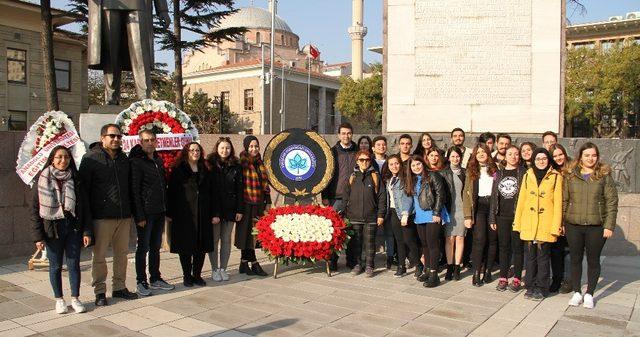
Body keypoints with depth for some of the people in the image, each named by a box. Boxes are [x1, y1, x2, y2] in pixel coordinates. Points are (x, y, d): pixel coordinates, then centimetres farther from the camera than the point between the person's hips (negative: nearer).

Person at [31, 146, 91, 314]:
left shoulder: (76, 180, 3)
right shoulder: (43, 180, -3)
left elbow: (84, 207, 4)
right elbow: (35, 209, -2)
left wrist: (86, 231, -2)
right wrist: (38, 236, -8)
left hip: (74, 227, 1)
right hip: (53, 229, -1)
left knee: (74, 264, 6)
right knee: (56, 266, 10)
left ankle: (75, 298, 19)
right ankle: (59, 299, 24)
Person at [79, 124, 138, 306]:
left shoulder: (124, 158, 12)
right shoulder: (90, 159, -4)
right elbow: (83, 189, -7)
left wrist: (130, 211, 14)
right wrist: (87, 217, -11)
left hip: (124, 216, 5)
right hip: (102, 217, -5)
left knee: (122, 253, 12)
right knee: (99, 255, 3)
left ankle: (119, 287, 24)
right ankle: (100, 291, 16)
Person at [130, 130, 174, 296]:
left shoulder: (158, 160, 13)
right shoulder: (136, 162, -8)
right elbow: (134, 190, -13)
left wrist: (166, 208, 10)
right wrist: (140, 215, -16)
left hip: (160, 212, 7)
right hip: (146, 212, -7)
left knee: (156, 247, 14)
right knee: (143, 247, 2)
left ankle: (155, 279, 24)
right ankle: (141, 282, 12)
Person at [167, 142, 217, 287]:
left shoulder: (205, 171, 12)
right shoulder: (178, 170, 1)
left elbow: (212, 193, 11)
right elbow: (171, 192, -2)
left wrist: (214, 213, 5)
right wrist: (170, 213, -7)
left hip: (203, 215, 3)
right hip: (184, 215, -3)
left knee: (201, 246, 5)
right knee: (185, 246, 2)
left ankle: (197, 275, 17)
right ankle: (187, 276, 15)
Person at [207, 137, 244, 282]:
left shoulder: (236, 167, 5)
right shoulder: (210, 165, -3)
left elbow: (239, 189, 5)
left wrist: (239, 210, -1)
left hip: (230, 209, 3)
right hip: (214, 209, -2)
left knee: (226, 239, 9)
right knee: (214, 239, 4)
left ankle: (223, 269, 19)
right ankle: (215, 270, 16)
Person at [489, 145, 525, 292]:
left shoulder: (523, 173, 0)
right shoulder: (499, 173, 10)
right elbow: (494, 196, 9)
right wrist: (492, 218, 6)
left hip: (518, 216, -3)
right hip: (502, 217, 3)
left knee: (517, 247, 4)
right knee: (503, 247, 8)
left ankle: (517, 279, 13)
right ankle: (503, 278, 15)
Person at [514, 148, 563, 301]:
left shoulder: (556, 177, 0)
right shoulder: (527, 176, 9)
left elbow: (558, 203, -2)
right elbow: (521, 200, 9)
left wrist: (555, 226, -8)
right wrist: (517, 223, 5)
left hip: (545, 225, -3)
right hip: (528, 224, 3)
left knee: (543, 257, 4)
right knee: (530, 256, 9)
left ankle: (541, 288, 15)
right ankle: (530, 287, 19)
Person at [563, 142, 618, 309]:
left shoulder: (604, 176, -1)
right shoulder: (571, 176, 4)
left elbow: (612, 202, -2)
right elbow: (564, 200, 6)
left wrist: (609, 226, -8)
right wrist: (562, 223, 2)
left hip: (596, 226, -1)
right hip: (573, 226, 2)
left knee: (593, 260, 8)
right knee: (575, 259, 9)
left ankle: (589, 294, 22)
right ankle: (577, 293, 23)